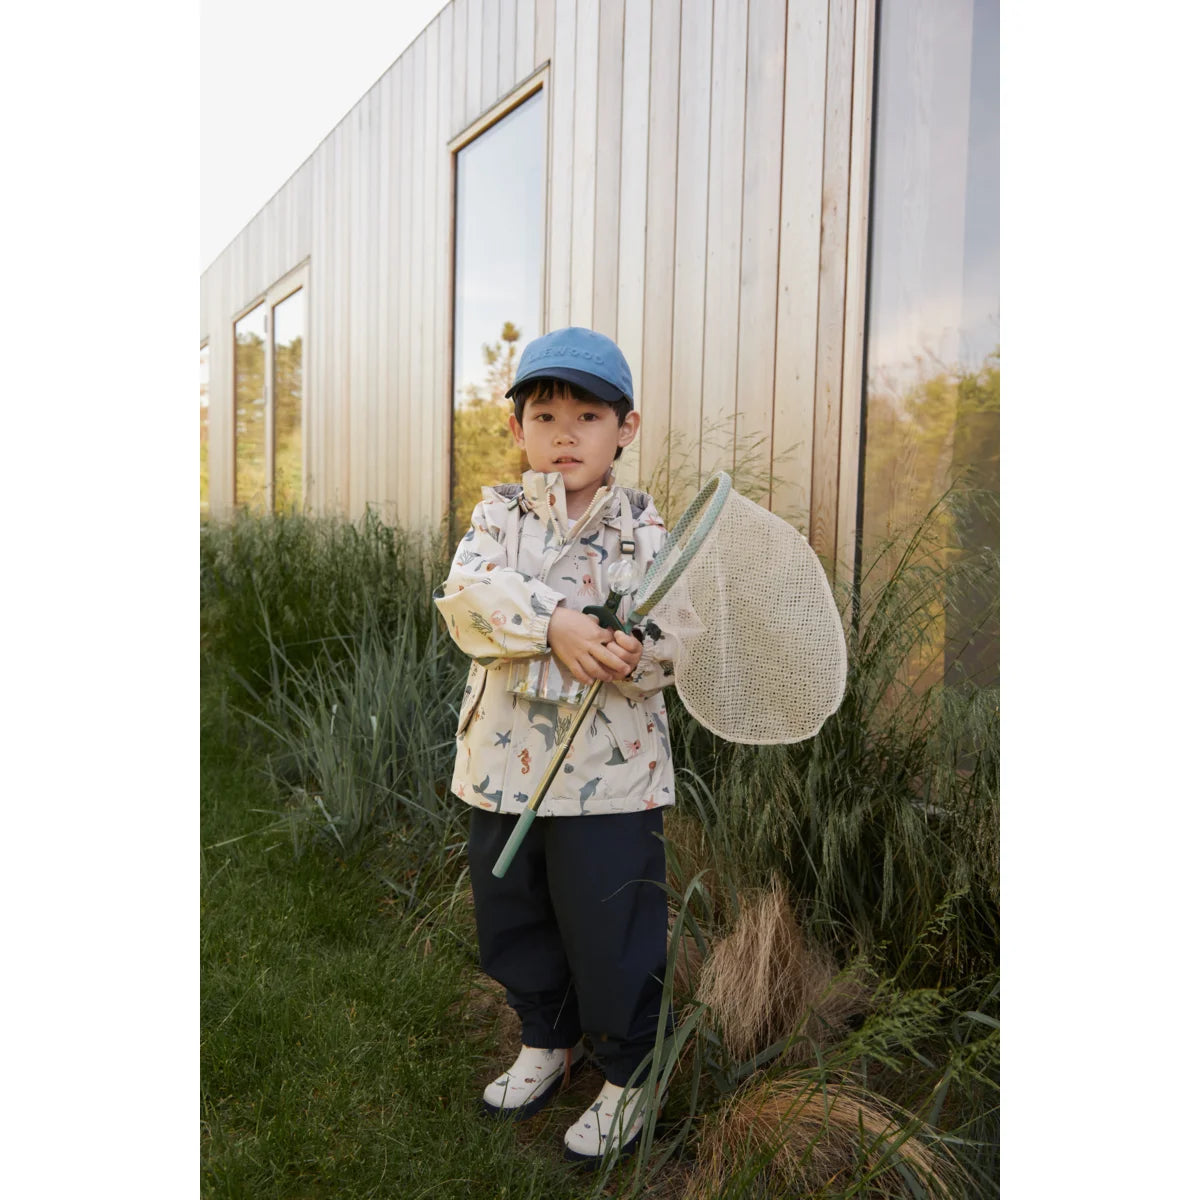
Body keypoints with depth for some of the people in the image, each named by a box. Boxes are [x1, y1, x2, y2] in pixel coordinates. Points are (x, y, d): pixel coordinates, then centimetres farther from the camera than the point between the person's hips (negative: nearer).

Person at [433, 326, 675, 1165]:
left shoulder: (646, 529, -5)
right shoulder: (499, 513, 4)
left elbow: (669, 649, -16)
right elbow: (468, 596, -16)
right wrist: (557, 625, -30)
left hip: (610, 774, -4)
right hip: (505, 764, 4)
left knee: (613, 931, 8)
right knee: (513, 920, 21)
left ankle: (629, 1078, 34)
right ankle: (547, 1043, 47)